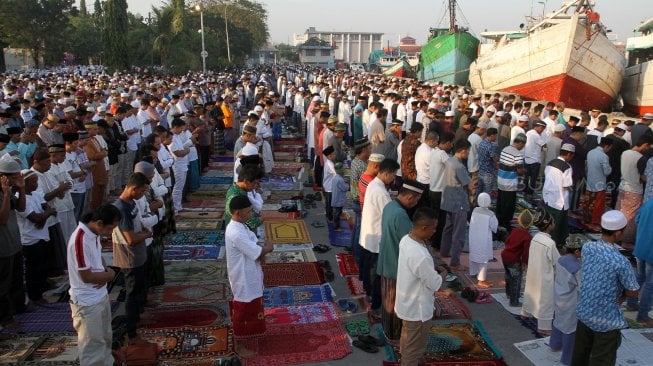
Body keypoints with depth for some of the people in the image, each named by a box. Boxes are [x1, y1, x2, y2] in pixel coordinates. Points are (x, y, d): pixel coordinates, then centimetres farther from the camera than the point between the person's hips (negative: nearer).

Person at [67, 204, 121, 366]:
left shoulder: (94, 233, 0)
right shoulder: (80, 239, -28)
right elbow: (87, 276, -25)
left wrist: (106, 271, -4)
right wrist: (110, 274, -8)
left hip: (101, 295, 9)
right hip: (87, 302, -9)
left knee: (106, 338, 25)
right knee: (93, 345, 5)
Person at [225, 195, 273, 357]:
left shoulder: (239, 225, -1)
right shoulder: (236, 233, -33)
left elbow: (252, 249, 10)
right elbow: (259, 254, -28)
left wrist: (262, 249, -9)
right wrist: (268, 247, -8)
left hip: (248, 275, 10)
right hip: (243, 278, -10)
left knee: (248, 308, 27)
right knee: (242, 311, 9)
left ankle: (246, 332, 48)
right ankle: (238, 345, 27)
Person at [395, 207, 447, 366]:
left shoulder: (405, 240, -8)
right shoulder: (420, 256, -37)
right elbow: (434, 284, -22)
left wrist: (434, 267, 2)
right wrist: (443, 274, -3)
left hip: (407, 303, 9)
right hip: (418, 309, -9)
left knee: (407, 340, 31)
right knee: (414, 349, 14)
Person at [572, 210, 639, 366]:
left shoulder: (587, 248, -9)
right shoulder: (621, 262, -27)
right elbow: (633, 292, -15)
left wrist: (618, 292, 0)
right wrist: (622, 294, 6)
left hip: (584, 312, 6)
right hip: (606, 320, -6)